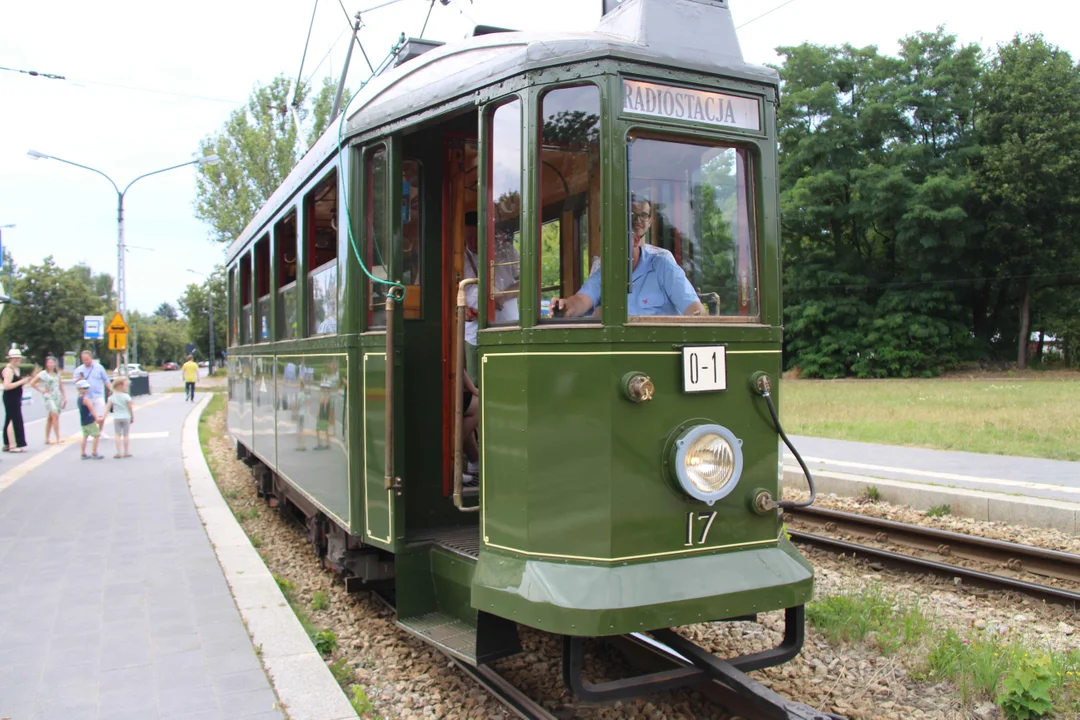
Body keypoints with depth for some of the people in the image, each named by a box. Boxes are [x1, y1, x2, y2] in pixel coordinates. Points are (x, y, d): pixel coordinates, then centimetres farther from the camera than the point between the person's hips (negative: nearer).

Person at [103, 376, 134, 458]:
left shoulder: (112, 397, 2)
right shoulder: (126, 396, -9)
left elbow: (107, 407, 0)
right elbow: (130, 408, -6)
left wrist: (103, 417, 1)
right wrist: (132, 417, 3)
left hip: (116, 418, 3)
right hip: (126, 417, -3)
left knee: (118, 435, 5)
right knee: (125, 435, 4)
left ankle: (118, 452, 2)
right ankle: (126, 452, 9)